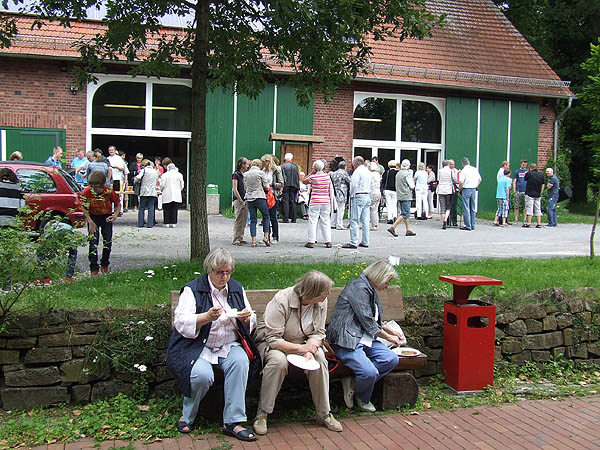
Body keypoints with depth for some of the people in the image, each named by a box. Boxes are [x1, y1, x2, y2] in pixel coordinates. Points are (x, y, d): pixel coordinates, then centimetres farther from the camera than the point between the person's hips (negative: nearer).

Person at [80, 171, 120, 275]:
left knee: (108, 241, 3)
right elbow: (84, 208, -9)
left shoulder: (109, 192, -23)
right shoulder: (86, 192, -22)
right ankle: (94, 267, 0)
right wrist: (90, 222, -17)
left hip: (107, 217, 1)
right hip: (93, 217, 0)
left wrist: (115, 215, -24)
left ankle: (105, 264, 23)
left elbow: (118, 204, -7)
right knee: (93, 242, -7)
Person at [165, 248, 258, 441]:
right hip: (198, 347, -4)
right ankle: (187, 416, -1)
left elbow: (250, 324, 17)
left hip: (229, 346, 4)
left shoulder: (237, 289, 13)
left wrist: (247, 318, -8)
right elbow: (181, 323, -14)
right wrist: (207, 317, -31)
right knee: (202, 375, -32)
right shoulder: (192, 290, -2)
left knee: (241, 361, -29)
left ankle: (233, 421, -23)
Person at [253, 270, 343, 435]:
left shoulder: (321, 302, -9)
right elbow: (273, 339, -27)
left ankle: (324, 414, -11)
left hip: (303, 343, 5)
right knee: (279, 360, -36)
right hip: (270, 343, -4)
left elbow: (319, 333, -3)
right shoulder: (282, 300, -28)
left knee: (319, 358, -25)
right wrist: (302, 348, -34)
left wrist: (310, 351, -24)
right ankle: (261, 415, -22)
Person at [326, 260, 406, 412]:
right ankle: (363, 399, 6)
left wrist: (392, 331, 22)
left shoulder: (370, 290, 20)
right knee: (370, 372, -28)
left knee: (392, 359, -15)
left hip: (364, 338, 10)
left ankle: (353, 384, -8)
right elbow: (368, 322, -13)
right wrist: (389, 337, 0)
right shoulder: (359, 287, -12)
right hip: (346, 340, -10)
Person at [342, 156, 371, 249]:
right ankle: (365, 242, 11)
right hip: (367, 196, 8)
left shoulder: (357, 171, -9)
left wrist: (352, 196, -2)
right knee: (365, 221, 9)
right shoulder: (368, 171, 17)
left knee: (354, 220, -7)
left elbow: (354, 185, -14)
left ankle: (353, 242, -10)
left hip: (358, 196, -8)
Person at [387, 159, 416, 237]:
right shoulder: (407, 174, -12)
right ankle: (392, 227, -14)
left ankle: (408, 230, 16)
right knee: (405, 214, -6)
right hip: (406, 196, -8)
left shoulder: (398, 174, 11)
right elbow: (412, 186, -10)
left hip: (399, 196, 8)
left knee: (405, 214, 13)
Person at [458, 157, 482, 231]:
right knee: (473, 209, 12)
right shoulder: (475, 169, 9)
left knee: (466, 209, -1)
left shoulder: (464, 170, -9)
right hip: (474, 190, 6)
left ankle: (468, 226, -2)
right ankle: (472, 226, 15)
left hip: (466, 189, -6)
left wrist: (460, 190, -2)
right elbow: (480, 179, 14)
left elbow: (461, 182, -16)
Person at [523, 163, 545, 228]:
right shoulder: (541, 174, 7)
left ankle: (529, 223, -7)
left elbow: (525, 179, 12)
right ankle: (539, 223, 5)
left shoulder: (529, 173, -7)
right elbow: (543, 185, 12)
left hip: (529, 194, -4)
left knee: (529, 208, -3)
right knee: (538, 209, 7)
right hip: (538, 195, 4)